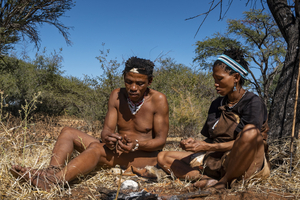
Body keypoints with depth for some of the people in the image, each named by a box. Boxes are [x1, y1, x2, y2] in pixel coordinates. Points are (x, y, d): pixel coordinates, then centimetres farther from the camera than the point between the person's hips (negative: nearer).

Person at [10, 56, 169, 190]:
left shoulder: (158, 100, -10)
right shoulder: (117, 96, 2)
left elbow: (161, 140, -11)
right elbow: (106, 130, -3)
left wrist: (136, 145, -30)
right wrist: (108, 137, -29)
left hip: (145, 157, -6)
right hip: (118, 150, 6)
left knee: (97, 148, -35)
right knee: (68, 133, -8)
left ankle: (51, 180, -51)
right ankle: (53, 171, -37)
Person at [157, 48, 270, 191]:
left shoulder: (253, 103, -7)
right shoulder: (217, 104, 12)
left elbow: (244, 141, -18)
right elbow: (211, 139, 12)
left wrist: (207, 147, -21)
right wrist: (196, 143, -10)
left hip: (243, 163, -6)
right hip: (215, 160, 7)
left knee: (251, 131, -38)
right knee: (163, 157, 0)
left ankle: (225, 181, -18)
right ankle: (207, 180, -25)